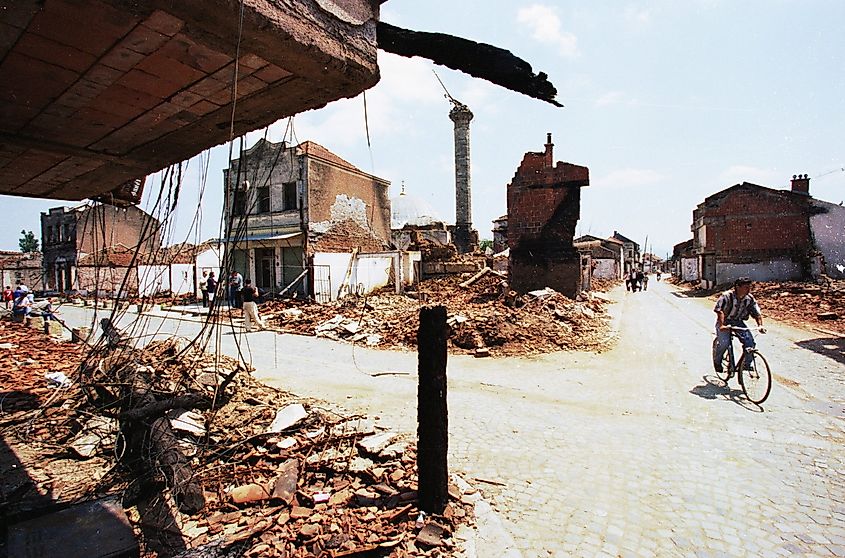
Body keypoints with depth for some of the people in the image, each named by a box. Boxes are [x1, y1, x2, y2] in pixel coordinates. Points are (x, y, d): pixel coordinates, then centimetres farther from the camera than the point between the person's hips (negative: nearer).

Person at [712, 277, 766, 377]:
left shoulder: (750, 299, -5)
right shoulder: (726, 296, -21)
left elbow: (757, 313, -2)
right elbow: (720, 311, -31)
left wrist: (760, 325, -21)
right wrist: (721, 325, -44)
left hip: (738, 322, 5)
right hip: (725, 321, -5)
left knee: (750, 342, -14)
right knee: (724, 342, -24)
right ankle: (717, 361, 3)